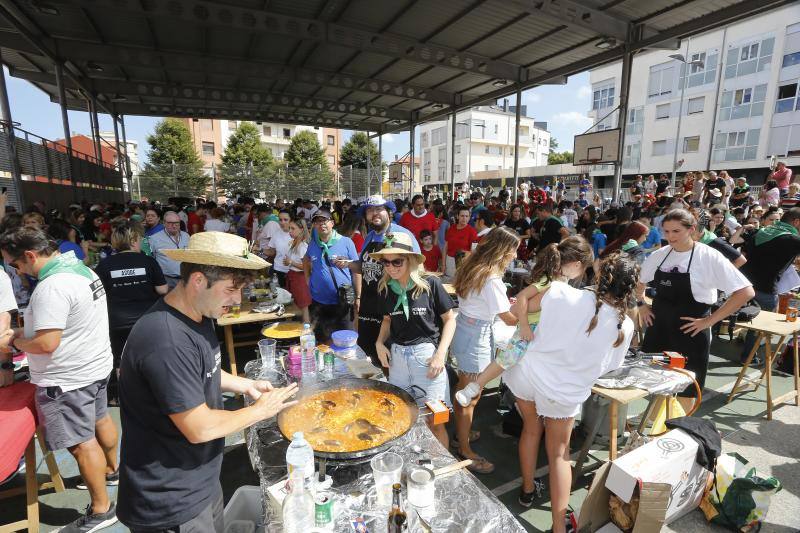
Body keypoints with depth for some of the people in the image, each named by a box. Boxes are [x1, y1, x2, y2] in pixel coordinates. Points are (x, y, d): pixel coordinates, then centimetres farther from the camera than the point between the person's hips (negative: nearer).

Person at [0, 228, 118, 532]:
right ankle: (111, 470, 47)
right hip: (95, 364, 10)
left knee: (81, 443, 3)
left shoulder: (52, 287, -26)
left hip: (69, 379, -9)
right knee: (100, 419, 25)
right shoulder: (81, 269, 4)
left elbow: (46, 344, -27)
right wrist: (27, 331, 10)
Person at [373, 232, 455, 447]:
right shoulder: (385, 289, 2)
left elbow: (449, 319, -3)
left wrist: (441, 354, -11)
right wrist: (380, 342, 3)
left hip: (427, 355, -4)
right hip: (397, 356, 5)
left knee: (433, 421, 2)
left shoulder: (430, 284, -12)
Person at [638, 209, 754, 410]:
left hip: (689, 332, -4)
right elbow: (638, 281, 19)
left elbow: (745, 292, -15)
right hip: (658, 327, 4)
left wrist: (710, 320, -16)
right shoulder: (659, 255, 2)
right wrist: (641, 305, 7)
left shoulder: (709, 257, -12)